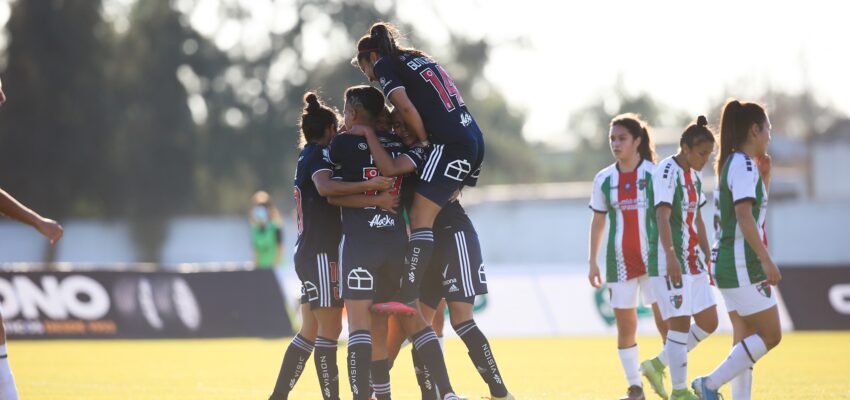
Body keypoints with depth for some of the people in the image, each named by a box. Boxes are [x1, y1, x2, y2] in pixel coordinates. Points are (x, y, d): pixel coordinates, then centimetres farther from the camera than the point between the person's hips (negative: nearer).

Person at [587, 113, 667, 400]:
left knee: (666, 323, -8)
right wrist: (593, 262, 8)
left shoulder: (655, 174, -4)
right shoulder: (604, 179, 5)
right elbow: (598, 222, 12)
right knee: (625, 329, 4)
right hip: (620, 262, 3)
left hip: (653, 259, -3)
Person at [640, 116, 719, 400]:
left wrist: (708, 259, 21)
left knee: (708, 323, 8)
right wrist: (671, 256, -31)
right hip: (670, 262, -9)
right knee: (680, 323, -7)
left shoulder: (694, 176, 15)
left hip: (694, 263, 9)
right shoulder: (667, 171, -12)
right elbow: (662, 217, -21)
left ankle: (658, 365, 20)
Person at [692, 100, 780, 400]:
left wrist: (764, 176, 19)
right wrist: (767, 261, -27)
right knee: (770, 334, -6)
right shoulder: (744, 165, -13)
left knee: (746, 340, 9)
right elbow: (744, 216, -24)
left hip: (729, 263, 10)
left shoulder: (733, 163, 16)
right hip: (743, 265, -10)